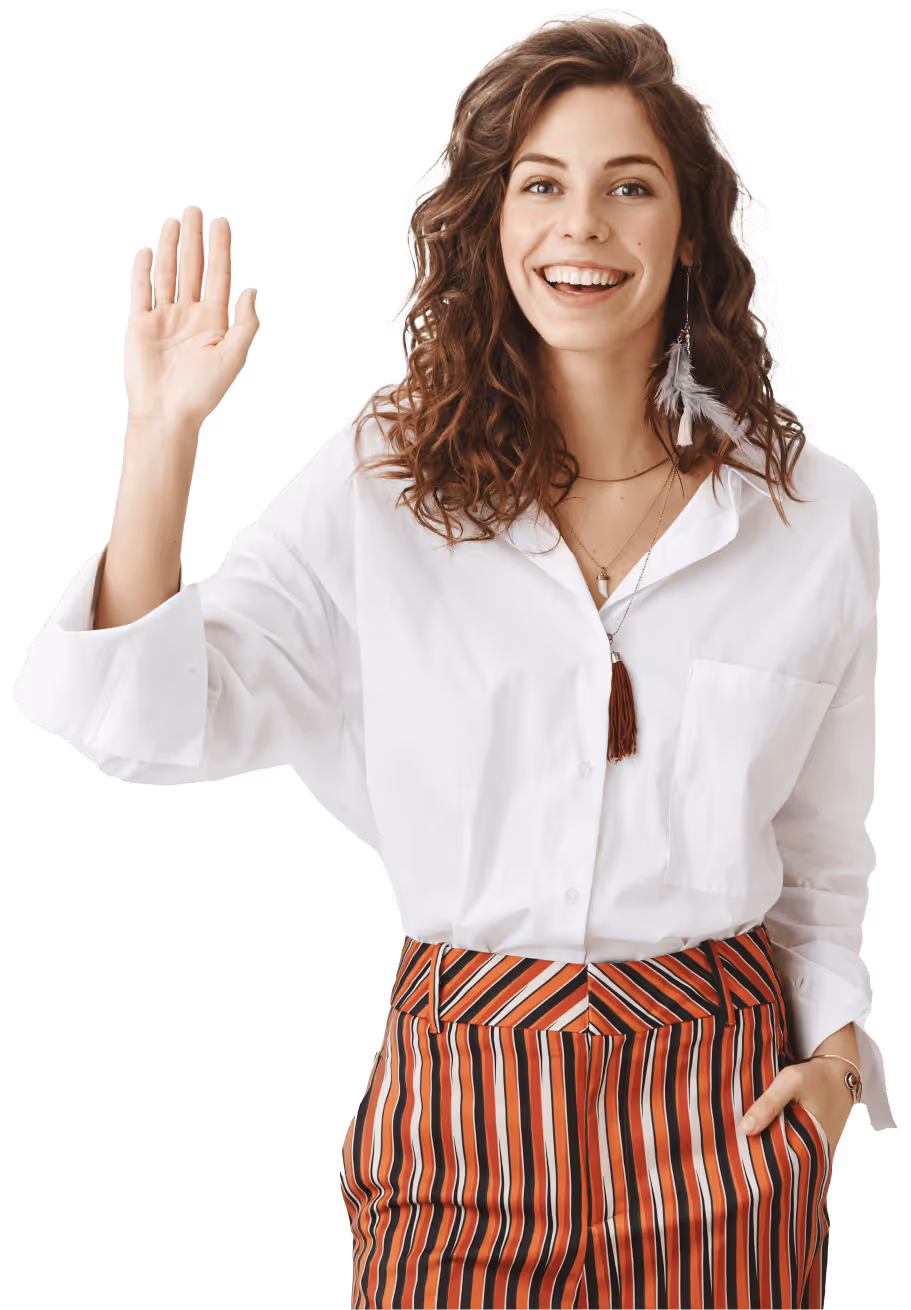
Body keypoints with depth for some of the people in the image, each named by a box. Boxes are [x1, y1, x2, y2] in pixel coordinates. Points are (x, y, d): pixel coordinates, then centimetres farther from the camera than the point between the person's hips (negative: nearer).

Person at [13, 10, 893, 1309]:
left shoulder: (820, 513, 0)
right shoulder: (378, 485, -4)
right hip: (466, 1088, -1)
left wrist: (833, 1045, 0)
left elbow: (821, 847, 11)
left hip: (721, 1100, 1)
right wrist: (162, 433, -18)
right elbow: (144, 719, -12)